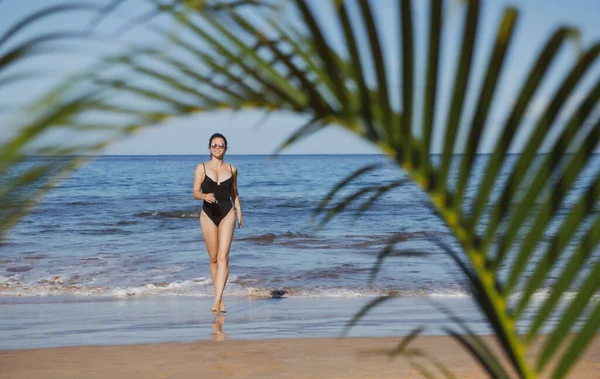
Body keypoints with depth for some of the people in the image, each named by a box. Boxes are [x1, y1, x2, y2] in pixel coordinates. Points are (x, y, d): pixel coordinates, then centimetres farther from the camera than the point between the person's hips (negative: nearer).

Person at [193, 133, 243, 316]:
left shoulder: (232, 169, 6)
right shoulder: (201, 168, 1)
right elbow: (195, 193, -3)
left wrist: (239, 212, 10)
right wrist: (204, 196, -24)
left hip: (227, 214, 0)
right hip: (208, 214, 0)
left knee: (223, 257, -12)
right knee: (213, 258, 8)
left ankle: (217, 301, -19)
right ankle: (219, 298, 22)